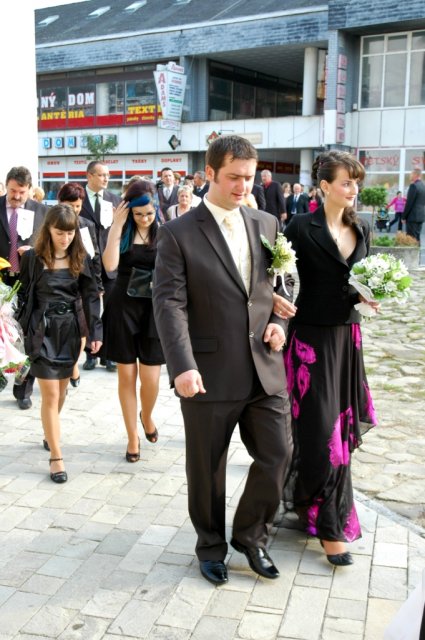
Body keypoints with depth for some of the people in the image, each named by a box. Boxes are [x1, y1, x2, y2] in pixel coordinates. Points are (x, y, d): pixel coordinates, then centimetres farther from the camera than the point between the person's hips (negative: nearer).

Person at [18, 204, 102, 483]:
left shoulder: (81, 258, 1)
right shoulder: (33, 258, -5)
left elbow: (90, 296, 1)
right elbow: (24, 296, 1)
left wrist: (95, 332, -5)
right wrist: (22, 332, 0)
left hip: (71, 330, 3)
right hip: (42, 331, -3)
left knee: (61, 390, 14)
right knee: (50, 394, -5)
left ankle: (50, 432, 40)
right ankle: (56, 457, 2)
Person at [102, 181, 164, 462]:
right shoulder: (123, 231, -1)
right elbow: (110, 264, -17)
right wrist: (117, 225, -16)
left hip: (154, 308, 0)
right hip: (123, 306, 1)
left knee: (151, 379, -2)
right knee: (127, 376, 6)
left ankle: (147, 416, 33)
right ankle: (133, 437, 23)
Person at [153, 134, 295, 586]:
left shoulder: (267, 224, 9)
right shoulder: (177, 234, -7)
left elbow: (284, 283, 18)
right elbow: (169, 304, -15)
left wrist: (279, 320, -2)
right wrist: (182, 366, -27)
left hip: (264, 371, 4)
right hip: (209, 375, -4)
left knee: (277, 455, 7)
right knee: (207, 469, 11)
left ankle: (251, 535, 33)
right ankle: (211, 546, 36)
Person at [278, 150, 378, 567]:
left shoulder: (361, 230, 8)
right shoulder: (302, 228, -10)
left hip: (347, 337, 7)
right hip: (312, 339, -6)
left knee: (340, 423, 14)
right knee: (323, 430, -3)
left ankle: (303, 494, 36)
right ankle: (330, 524, 11)